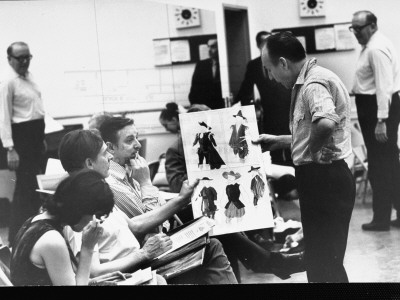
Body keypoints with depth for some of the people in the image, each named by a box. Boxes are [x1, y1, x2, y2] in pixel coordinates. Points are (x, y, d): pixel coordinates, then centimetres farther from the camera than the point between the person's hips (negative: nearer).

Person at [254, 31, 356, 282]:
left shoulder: (314, 83, -18)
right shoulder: (310, 79, 15)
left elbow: (325, 123, -39)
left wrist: (310, 148, -21)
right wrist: (278, 141, 23)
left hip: (324, 179, -11)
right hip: (322, 178, 11)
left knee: (324, 263, -2)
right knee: (321, 258, 19)